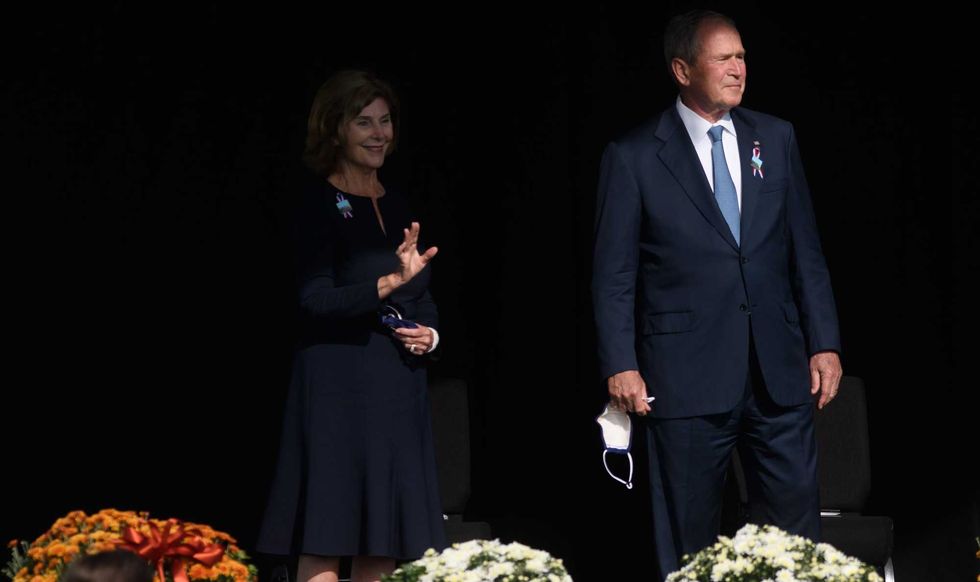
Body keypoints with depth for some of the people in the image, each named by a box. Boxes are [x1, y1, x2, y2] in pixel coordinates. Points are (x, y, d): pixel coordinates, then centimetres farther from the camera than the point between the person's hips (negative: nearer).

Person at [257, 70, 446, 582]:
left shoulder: (397, 208, 15)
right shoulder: (320, 204, -6)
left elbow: (422, 300, 21)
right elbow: (316, 300, -16)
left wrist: (430, 335, 0)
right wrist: (390, 282, -28)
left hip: (398, 386, 7)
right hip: (338, 384, -7)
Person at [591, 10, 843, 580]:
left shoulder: (776, 138, 8)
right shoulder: (634, 157, -2)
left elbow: (806, 251, 11)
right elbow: (614, 275, -1)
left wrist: (824, 343, 5)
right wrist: (621, 366, -9)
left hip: (780, 373, 3)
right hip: (688, 378, -3)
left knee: (796, 527, 3)